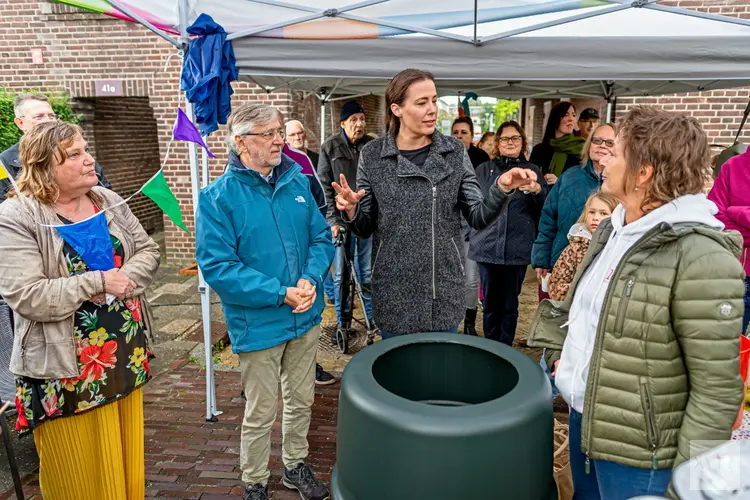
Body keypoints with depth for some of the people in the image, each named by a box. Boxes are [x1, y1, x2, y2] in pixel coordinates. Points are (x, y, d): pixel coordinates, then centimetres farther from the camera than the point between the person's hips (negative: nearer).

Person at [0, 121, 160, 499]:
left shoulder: (108, 201, 3)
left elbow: (148, 251, 4)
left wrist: (123, 279, -14)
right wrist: (98, 281, -20)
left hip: (126, 352, 5)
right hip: (67, 368, -5)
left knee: (127, 460, 21)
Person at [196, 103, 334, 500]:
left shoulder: (297, 181, 1)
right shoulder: (218, 196, -14)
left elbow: (321, 238, 5)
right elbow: (217, 266, -18)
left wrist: (310, 278, -14)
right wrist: (280, 293, -22)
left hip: (305, 317, 5)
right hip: (259, 325, -4)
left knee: (301, 401, 21)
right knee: (260, 414, 12)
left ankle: (296, 467, 45)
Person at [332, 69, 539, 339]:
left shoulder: (454, 151, -1)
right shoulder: (372, 155, -4)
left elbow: (478, 217, -2)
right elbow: (366, 228, 1)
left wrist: (501, 189, -19)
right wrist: (352, 211, -19)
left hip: (445, 292, 1)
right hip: (394, 293, -1)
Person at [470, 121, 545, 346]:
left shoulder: (533, 171, 9)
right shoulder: (484, 169, 10)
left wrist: (538, 191, -16)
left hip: (518, 248, 0)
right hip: (488, 246, 1)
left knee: (509, 305, 7)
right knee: (490, 303, 8)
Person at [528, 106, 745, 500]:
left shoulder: (700, 257, -23)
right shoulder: (612, 228, 3)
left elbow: (717, 388, -21)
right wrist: (560, 352, 8)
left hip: (635, 452, -7)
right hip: (583, 415, 8)